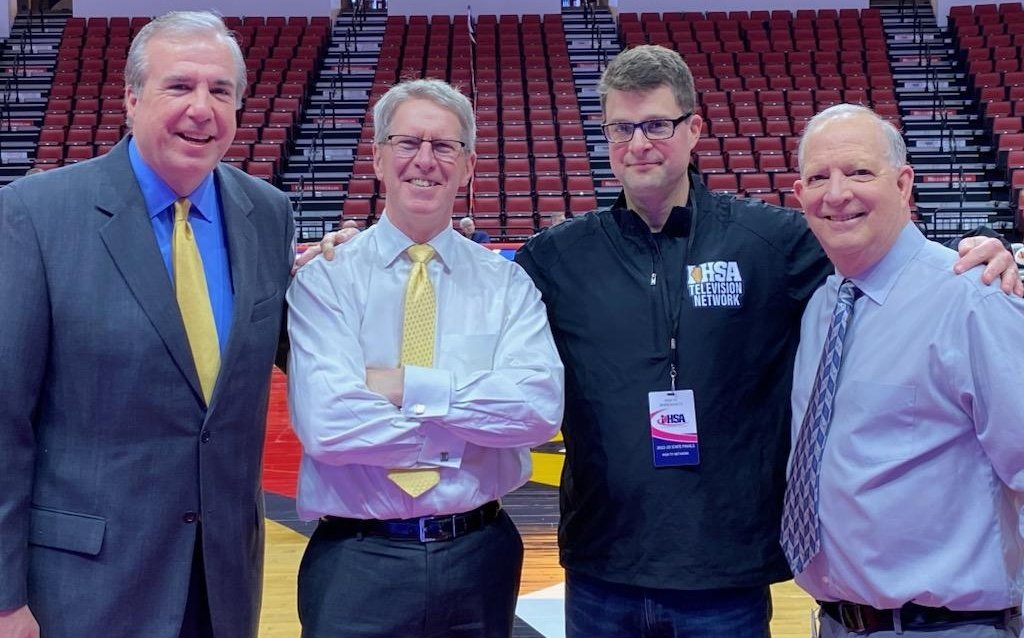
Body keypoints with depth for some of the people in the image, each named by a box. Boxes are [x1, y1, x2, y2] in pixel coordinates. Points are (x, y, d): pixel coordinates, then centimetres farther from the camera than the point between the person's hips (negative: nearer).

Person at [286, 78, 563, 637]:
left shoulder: (507, 284, 1)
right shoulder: (325, 279, -5)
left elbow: (539, 408, -14)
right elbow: (327, 423, -19)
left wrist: (409, 386, -19)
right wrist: (474, 425, -14)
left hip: (480, 555, 3)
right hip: (357, 562, -2)